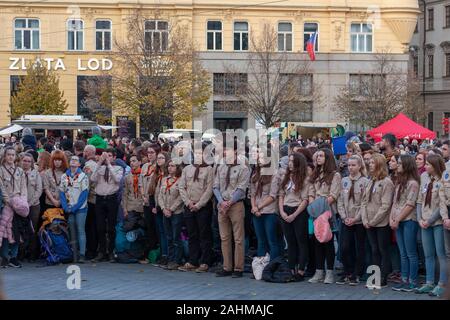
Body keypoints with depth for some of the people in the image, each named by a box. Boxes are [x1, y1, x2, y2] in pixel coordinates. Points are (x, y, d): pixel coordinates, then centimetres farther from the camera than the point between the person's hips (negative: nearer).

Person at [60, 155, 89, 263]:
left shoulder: (83, 176, -1)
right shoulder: (64, 177, 11)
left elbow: (84, 193, -6)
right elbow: (62, 192, 9)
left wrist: (75, 207, -12)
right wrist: (65, 207, -4)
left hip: (80, 208, -4)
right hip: (69, 209, 4)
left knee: (80, 230, -8)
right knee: (72, 231, 4)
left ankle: (82, 255, -11)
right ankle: (74, 256, 6)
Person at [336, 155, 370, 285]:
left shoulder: (365, 182, -6)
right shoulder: (344, 181, 9)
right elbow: (340, 201, 9)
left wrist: (355, 218, -13)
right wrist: (344, 217, -3)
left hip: (359, 221, -4)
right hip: (346, 221, 4)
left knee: (360, 248, 4)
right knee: (345, 247, 0)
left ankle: (357, 275, 12)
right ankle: (347, 273, 13)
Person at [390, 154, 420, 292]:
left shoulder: (413, 183, -9)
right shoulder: (399, 182, 16)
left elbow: (410, 205, -13)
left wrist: (397, 220, -11)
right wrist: (391, 219, 4)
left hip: (409, 221, -8)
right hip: (398, 222, 8)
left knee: (411, 254, -4)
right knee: (403, 254, 10)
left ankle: (413, 282, 0)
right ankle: (405, 281, 14)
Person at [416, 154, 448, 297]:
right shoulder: (424, 177, 8)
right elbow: (420, 200, 10)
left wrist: (430, 220, -12)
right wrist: (420, 219, 0)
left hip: (438, 221, -6)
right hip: (425, 222, 6)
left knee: (441, 254, -3)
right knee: (428, 255, 11)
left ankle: (442, 284, 2)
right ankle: (429, 283, 18)